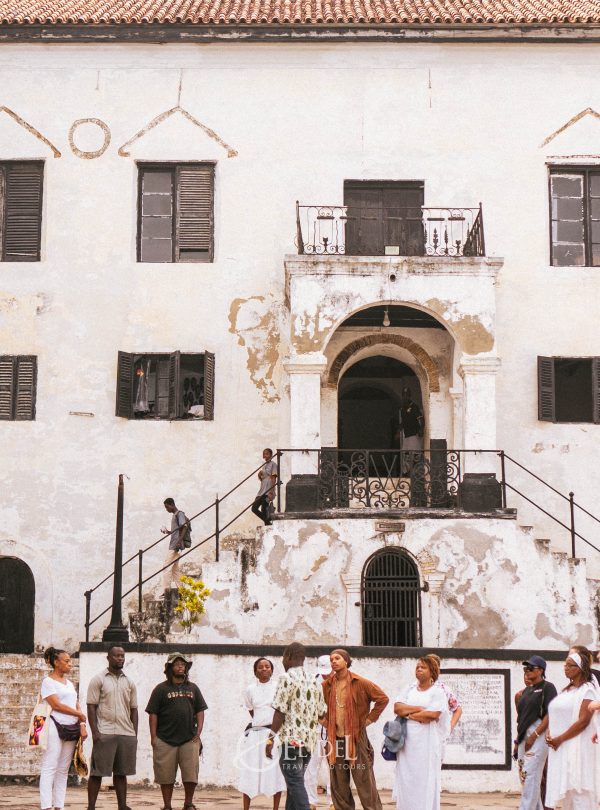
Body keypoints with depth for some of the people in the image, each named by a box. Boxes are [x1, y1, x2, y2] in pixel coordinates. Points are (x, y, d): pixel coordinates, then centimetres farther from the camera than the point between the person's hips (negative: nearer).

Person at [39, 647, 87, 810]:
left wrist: (82, 725, -1)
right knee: (49, 767, -7)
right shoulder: (48, 682, -3)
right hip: (55, 727, -7)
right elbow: (56, 705, -12)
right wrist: (80, 714, -5)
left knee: (63, 769, 7)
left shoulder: (69, 683, 19)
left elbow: (77, 705, 14)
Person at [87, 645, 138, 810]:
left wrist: (135, 734, 8)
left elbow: (133, 709, 16)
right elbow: (91, 707, -3)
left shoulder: (129, 682, 14)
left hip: (126, 734, 4)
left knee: (121, 773, 8)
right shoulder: (98, 680, 1)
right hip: (104, 734, -4)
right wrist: (94, 731, -12)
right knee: (97, 772, -2)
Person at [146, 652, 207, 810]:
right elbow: (153, 714, 0)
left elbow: (200, 711, 14)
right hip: (165, 740, -2)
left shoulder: (192, 688, 13)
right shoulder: (161, 689, 3)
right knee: (166, 775, 2)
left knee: (191, 773, -2)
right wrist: (153, 737, -6)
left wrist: (198, 732, 3)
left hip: (189, 739, 2)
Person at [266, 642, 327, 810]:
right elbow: (321, 714, 15)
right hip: (309, 740, 7)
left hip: (292, 739, -7)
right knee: (295, 784, 15)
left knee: (296, 785, -7)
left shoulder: (287, 678, -8)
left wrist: (270, 738, -9)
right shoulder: (313, 681, 13)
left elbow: (280, 712, -13)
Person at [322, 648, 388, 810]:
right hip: (335, 739, 4)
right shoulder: (326, 685, 6)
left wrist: (369, 718, -5)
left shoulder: (360, 683, -5)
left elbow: (383, 698, -4)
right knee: (339, 786, 7)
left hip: (356, 738, -4)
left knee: (365, 783, -2)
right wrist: (324, 720, 10)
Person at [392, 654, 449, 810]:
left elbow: (432, 715, -15)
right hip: (408, 742, 4)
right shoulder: (409, 689, 15)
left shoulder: (437, 692, 0)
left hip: (427, 743, -4)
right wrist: (420, 708, -10)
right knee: (406, 778, 2)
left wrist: (408, 714, -4)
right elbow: (397, 707, 1)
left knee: (425, 779, -4)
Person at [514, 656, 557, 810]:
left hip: (538, 736, -8)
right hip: (524, 737, 9)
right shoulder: (527, 690, 19)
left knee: (531, 775, -14)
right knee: (525, 775, 8)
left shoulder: (547, 687, -4)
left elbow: (550, 714, -13)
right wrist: (518, 739, 16)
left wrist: (534, 735, -18)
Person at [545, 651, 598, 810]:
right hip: (559, 748, 8)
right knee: (565, 789, 8)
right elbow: (553, 715, 18)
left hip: (576, 747, -8)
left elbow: (583, 721, -16)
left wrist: (560, 739, -14)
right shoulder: (566, 690, 17)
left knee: (578, 789, -7)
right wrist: (549, 734, -1)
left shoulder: (587, 690, -7)